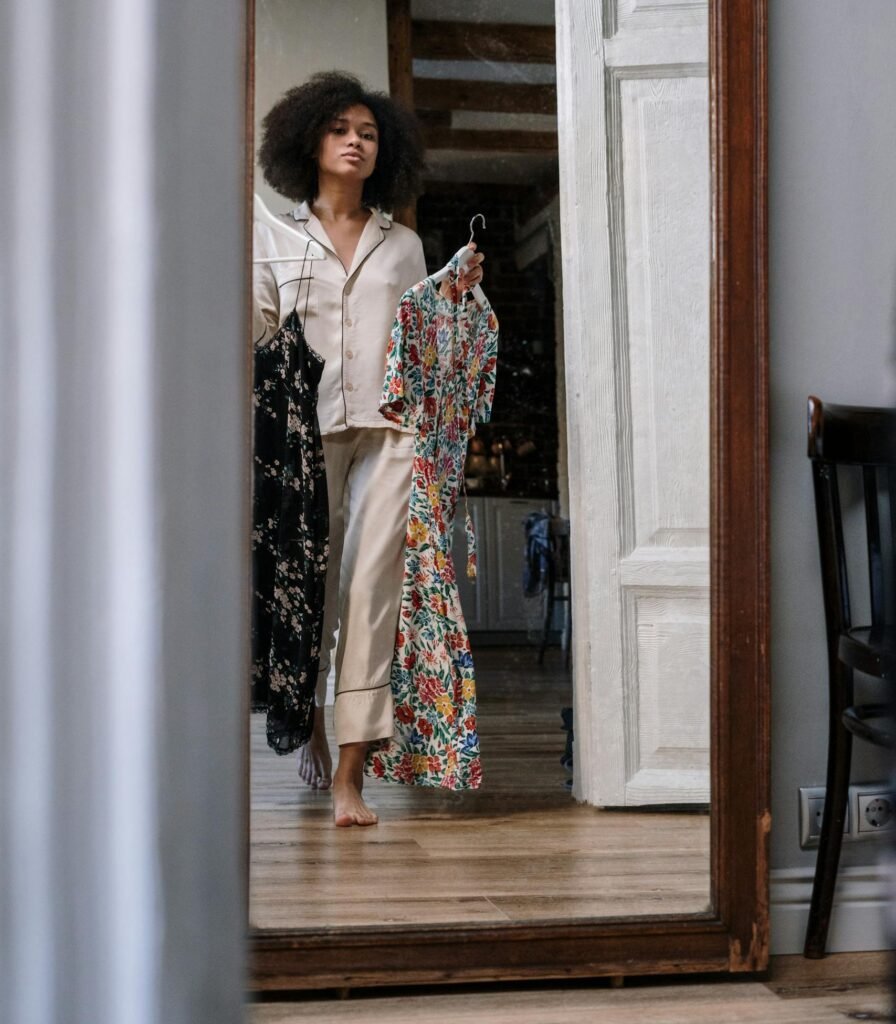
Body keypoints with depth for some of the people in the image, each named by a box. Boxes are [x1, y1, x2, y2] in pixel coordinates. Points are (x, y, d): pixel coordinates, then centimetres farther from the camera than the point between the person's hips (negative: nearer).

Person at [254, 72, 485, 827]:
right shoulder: (275, 238, 12)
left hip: (388, 430, 0)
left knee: (370, 587, -9)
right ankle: (313, 728, 27)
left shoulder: (403, 244, 17)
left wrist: (455, 297, 3)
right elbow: (255, 332, 6)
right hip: (305, 430, 0)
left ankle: (350, 774, -10)